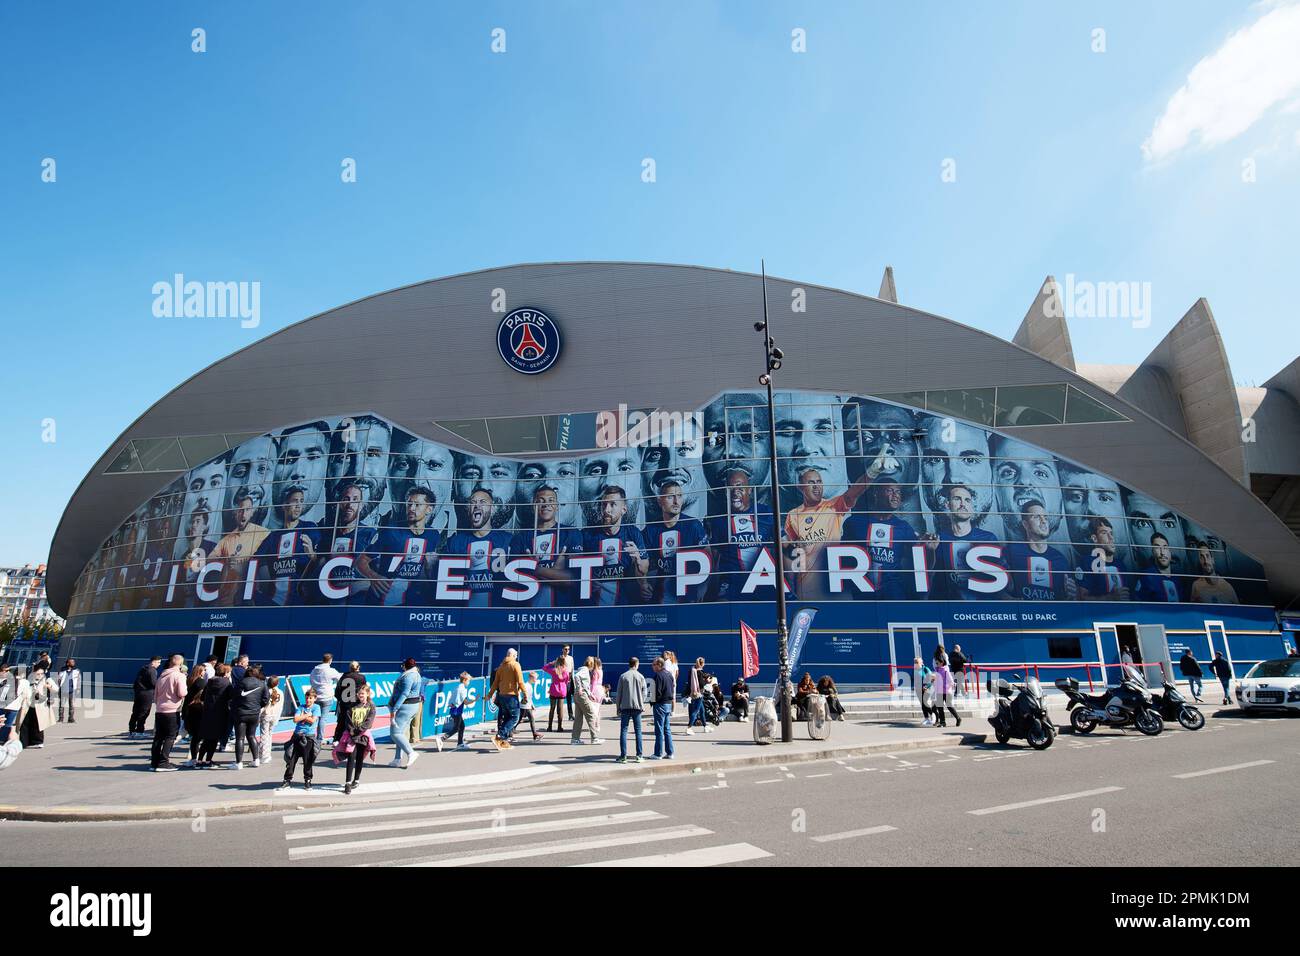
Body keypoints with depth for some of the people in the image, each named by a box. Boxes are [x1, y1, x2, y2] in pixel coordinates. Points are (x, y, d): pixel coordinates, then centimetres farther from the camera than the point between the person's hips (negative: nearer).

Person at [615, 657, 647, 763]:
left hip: (625, 707, -1)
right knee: (638, 731, 8)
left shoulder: (623, 676, 0)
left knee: (623, 731, 2)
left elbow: (619, 693, 2)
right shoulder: (640, 677, 3)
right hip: (637, 707, 1)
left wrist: (618, 707, 10)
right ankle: (639, 756, 8)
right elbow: (644, 693, 3)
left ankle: (623, 756, -1)